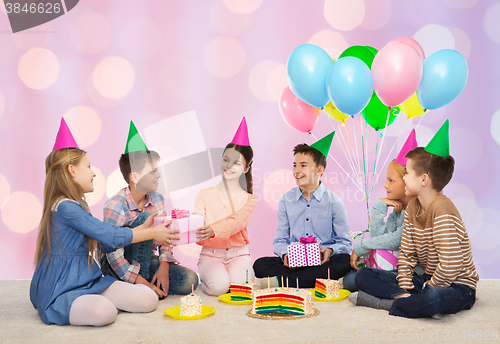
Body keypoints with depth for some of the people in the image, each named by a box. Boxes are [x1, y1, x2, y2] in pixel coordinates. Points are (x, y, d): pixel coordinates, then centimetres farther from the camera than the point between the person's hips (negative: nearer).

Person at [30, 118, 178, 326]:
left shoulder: (76, 206, 15)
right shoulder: (65, 207, -17)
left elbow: (106, 240, 16)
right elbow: (111, 237, -18)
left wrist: (143, 228, 11)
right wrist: (152, 233, -7)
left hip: (88, 283, 9)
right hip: (60, 292, -9)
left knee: (148, 300, -6)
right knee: (104, 311, -39)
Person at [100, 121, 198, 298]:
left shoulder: (157, 199, -2)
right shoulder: (115, 206, -22)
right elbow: (114, 255, -25)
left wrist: (163, 266, -16)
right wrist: (143, 283, -29)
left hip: (147, 260, 5)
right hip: (117, 267, -5)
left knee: (189, 280, -18)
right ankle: (141, 286, -22)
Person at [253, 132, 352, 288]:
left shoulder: (334, 202, 0)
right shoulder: (286, 200, 8)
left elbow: (344, 242, 2)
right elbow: (280, 240, 10)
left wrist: (330, 250, -22)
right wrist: (285, 254, -14)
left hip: (321, 262, -1)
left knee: (344, 261, -34)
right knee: (260, 265, -23)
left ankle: (281, 281, -30)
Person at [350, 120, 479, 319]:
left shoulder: (442, 210, -22)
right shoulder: (412, 208, 5)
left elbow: (451, 266, -27)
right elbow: (406, 254, 5)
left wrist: (425, 290, -15)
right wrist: (405, 289, -9)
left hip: (457, 286, -8)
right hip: (428, 279, 8)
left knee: (433, 299, -44)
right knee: (363, 275, -4)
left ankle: (377, 302, -23)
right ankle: (411, 301, -21)